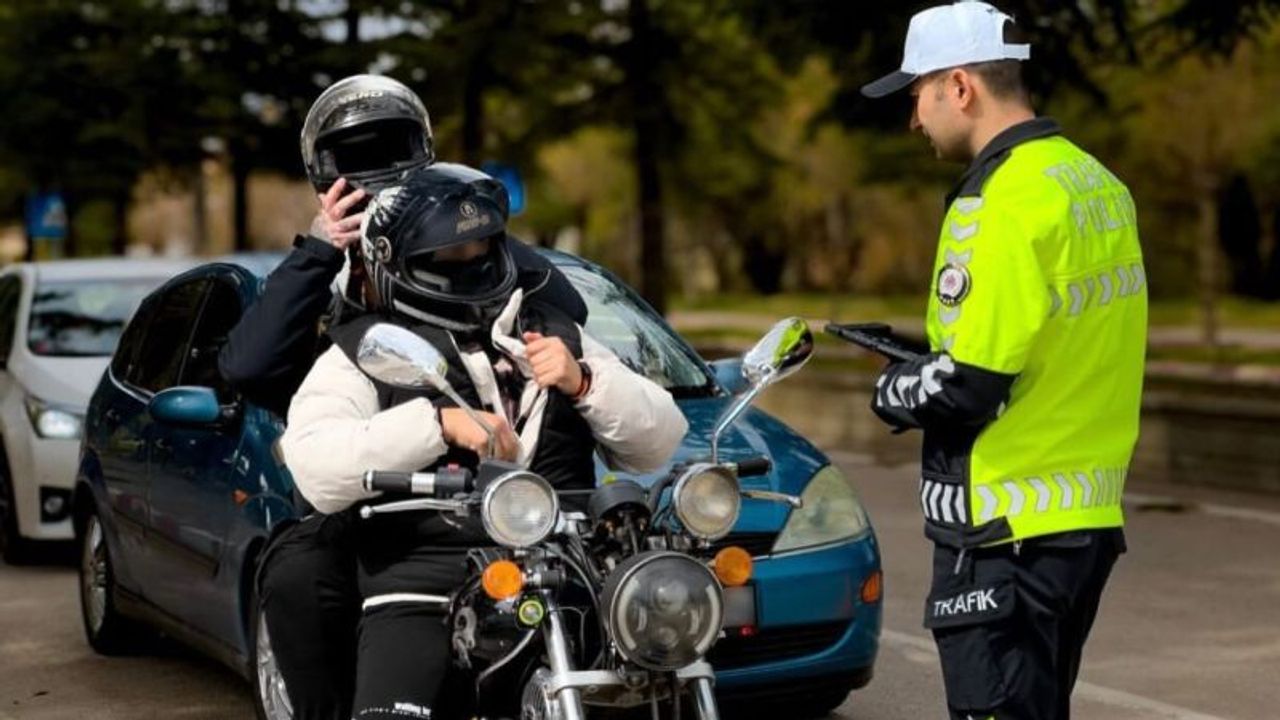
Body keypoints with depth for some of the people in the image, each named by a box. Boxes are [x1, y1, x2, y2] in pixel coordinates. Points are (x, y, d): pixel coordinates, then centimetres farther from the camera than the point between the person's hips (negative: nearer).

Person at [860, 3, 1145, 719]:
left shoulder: (1006, 204, -18)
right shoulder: (1098, 183, 11)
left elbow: (966, 389, -21)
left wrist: (894, 391, -1)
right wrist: (927, 357, 13)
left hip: (1009, 533, -10)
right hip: (1088, 518, 10)